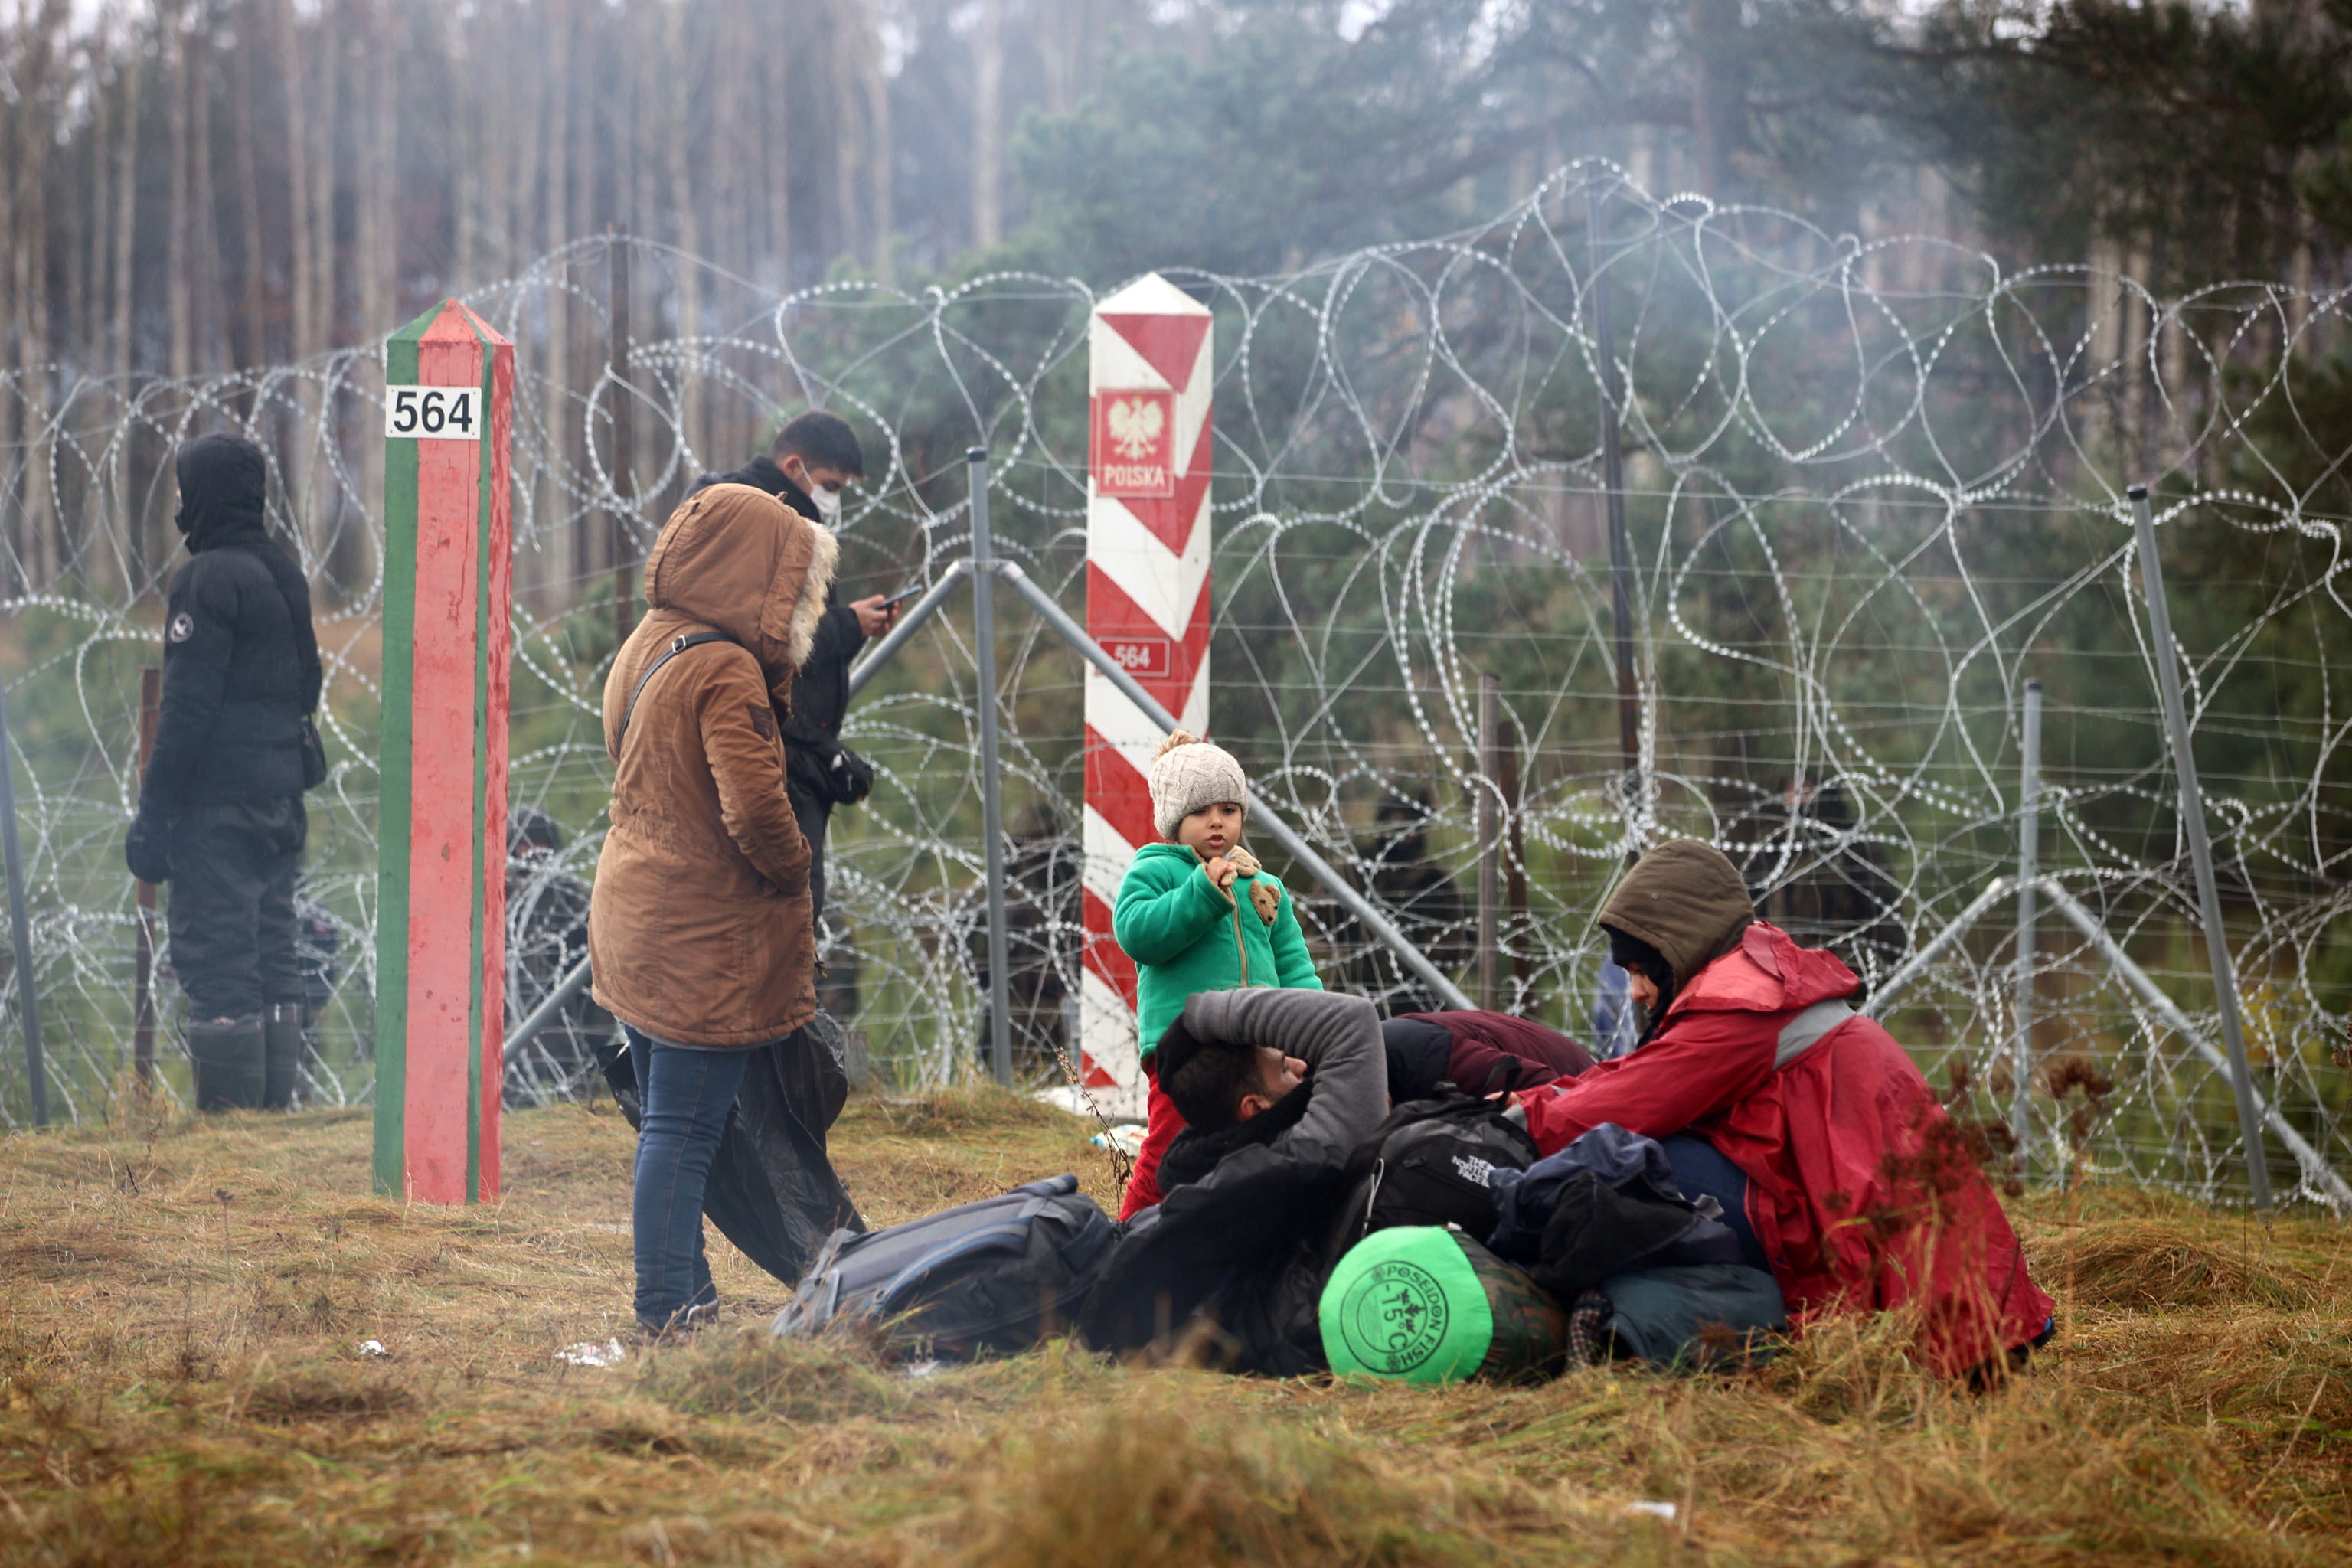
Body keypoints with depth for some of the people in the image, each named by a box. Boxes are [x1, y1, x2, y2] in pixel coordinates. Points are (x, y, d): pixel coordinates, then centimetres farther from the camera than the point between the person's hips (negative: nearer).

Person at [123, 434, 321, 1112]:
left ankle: (227, 1115, -12)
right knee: (271, 957, 11)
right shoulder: (286, 576, 16)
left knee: (215, 960, -9)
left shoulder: (208, 579, -11)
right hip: (281, 803, 9)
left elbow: (188, 706, -16)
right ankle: (274, 1108, 12)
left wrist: (153, 813, -14)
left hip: (218, 806, -9)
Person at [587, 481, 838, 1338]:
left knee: (666, 1125, 16)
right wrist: (794, 873, -7)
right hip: (706, 943, -9)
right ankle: (668, 1312, -3)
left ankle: (687, 1296, 24)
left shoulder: (647, 647, 10)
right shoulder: (726, 672, -19)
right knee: (684, 1131, -5)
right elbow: (755, 807, -26)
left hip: (636, 923, 9)